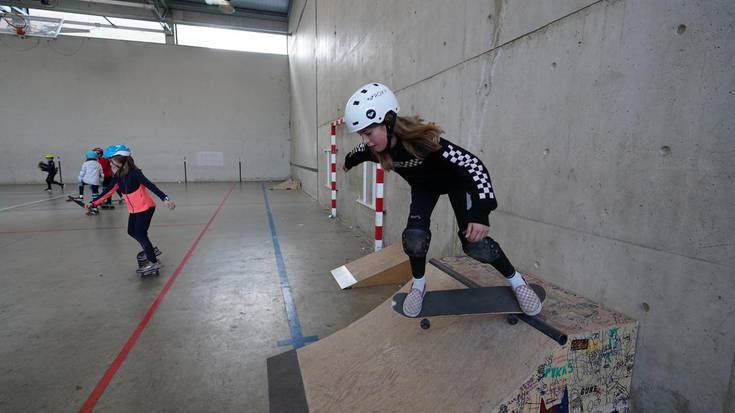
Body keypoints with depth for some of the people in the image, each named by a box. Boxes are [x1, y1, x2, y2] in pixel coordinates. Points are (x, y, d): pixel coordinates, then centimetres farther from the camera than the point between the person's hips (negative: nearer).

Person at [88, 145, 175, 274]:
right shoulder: (117, 176, 0)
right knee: (132, 232, 18)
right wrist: (93, 204, 3)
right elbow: (108, 192, 6)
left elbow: (150, 186, -32)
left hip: (145, 207, -9)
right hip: (134, 209, 9)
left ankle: (154, 263, 3)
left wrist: (165, 199, -42)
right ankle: (150, 250, 35)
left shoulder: (133, 172, -22)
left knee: (140, 234, -7)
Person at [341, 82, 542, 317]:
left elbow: (474, 165, -41)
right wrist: (348, 162, 26)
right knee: (415, 238, -18)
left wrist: (481, 212, -51)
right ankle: (418, 286, 11)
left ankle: (516, 281, 13)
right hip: (424, 186, 4)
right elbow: (358, 153, 3)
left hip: (456, 180, -4)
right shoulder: (372, 148, -24)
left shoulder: (422, 139, -41)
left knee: (474, 241, -13)